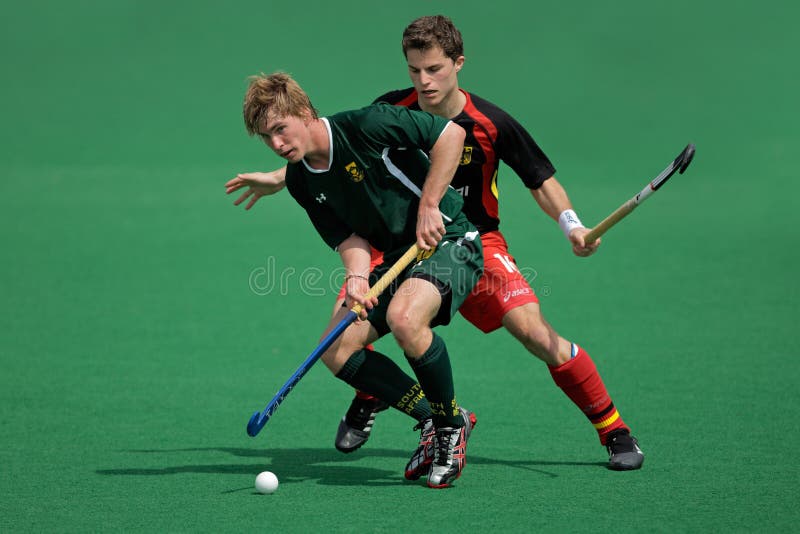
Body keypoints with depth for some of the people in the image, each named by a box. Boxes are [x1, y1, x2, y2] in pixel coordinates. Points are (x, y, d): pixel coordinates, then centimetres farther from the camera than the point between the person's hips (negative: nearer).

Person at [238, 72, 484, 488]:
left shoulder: (365, 125, -19)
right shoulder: (301, 181, 2)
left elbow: (451, 132, -19)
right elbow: (348, 236, 1)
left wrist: (428, 206, -21)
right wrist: (357, 275, -20)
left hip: (448, 240, -8)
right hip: (395, 258, 8)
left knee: (404, 318, -35)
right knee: (337, 351, -4)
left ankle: (452, 424, -12)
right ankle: (433, 422, 8)